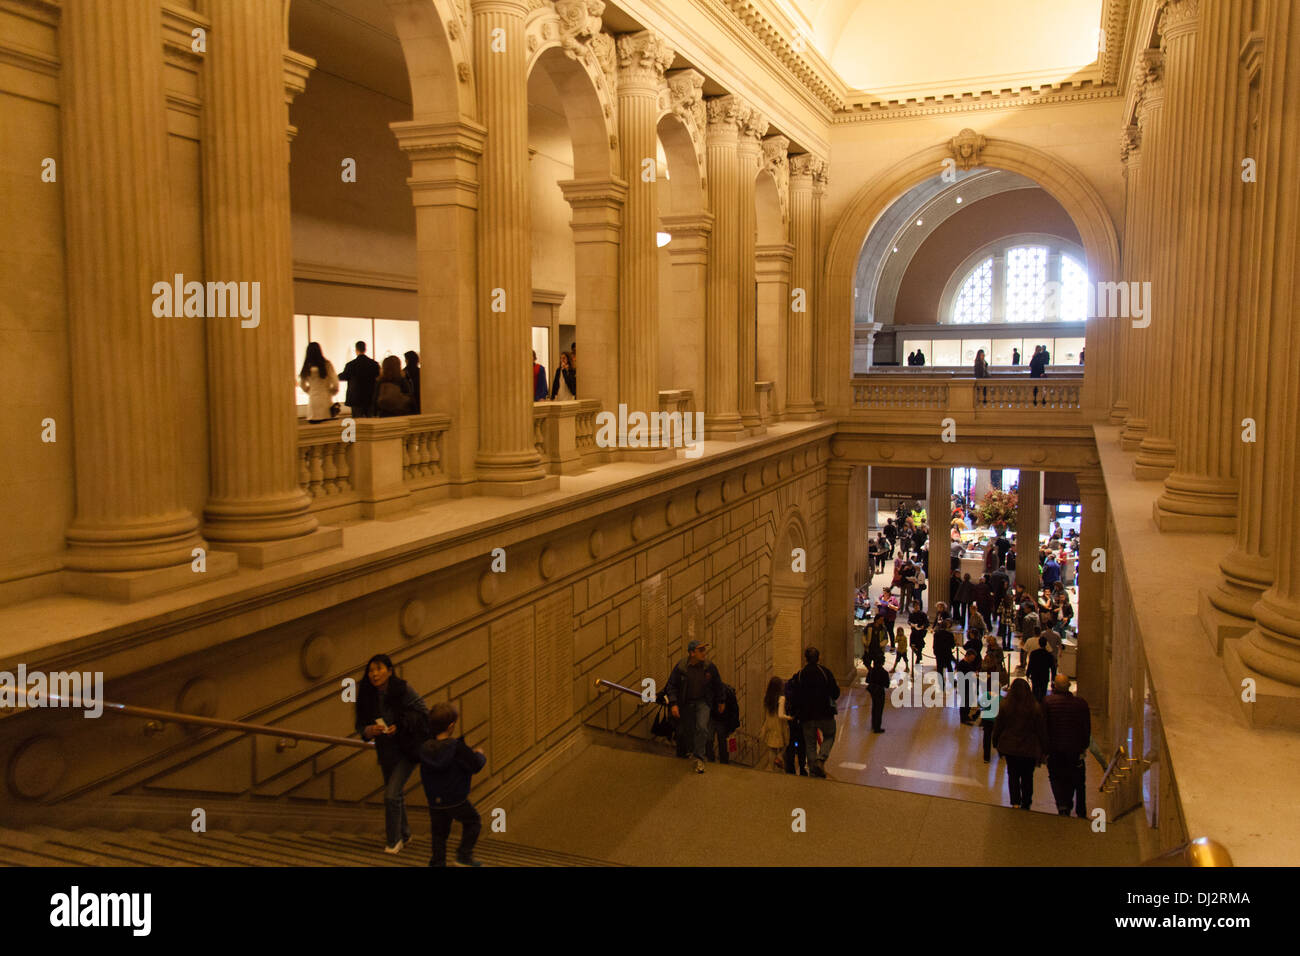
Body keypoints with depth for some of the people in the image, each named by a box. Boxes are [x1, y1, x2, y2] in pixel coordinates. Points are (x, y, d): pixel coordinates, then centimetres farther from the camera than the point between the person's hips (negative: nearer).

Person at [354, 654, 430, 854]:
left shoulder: (403, 689, -19)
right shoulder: (366, 696, -7)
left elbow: (424, 713, -12)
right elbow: (360, 726, -1)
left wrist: (399, 727, -23)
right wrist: (370, 730, -23)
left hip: (406, 750, -5)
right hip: (385, 752, 5)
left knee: (391, 794, -12)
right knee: (396, 794, 18)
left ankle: (394, 840, 8)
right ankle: (404, 834, 40)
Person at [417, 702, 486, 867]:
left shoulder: (425, 748, -3)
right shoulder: (457, 747, -20)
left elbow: (424, 777, 9)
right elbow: (476, 765, -16)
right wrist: (480, 755, 4)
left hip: (434, 802, 5)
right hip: (456, 800, -5)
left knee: (439, 833, 18)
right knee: (473, 822, 17)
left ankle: (437, 862, 20)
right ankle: (464, 855, 13)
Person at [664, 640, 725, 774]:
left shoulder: (710, 666, -11)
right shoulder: (680, 667, -16)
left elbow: (718, 685, 4)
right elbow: (671, 686, -7)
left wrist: (721, 701, 13)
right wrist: (673, 704, -16)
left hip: (703, 701, 0)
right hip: (686, 703, 0)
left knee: (701, 727, -19)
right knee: (688, 729, 11)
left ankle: (699, 758, -8)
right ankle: (691, 749, 42)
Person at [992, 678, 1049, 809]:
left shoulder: (1004, 706, -11)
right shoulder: (1035, 707, -13)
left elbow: (997, 727, -2)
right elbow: (1042, 730, -5)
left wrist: (996, 743, 13)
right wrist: (1043, 750, 5)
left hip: (1010, 747, 0)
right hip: (1030, 749, 0)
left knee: (1013, 775, 12)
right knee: (1027, 777, 16)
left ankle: (1015, 802, -3)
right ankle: (1025, 804, 25)